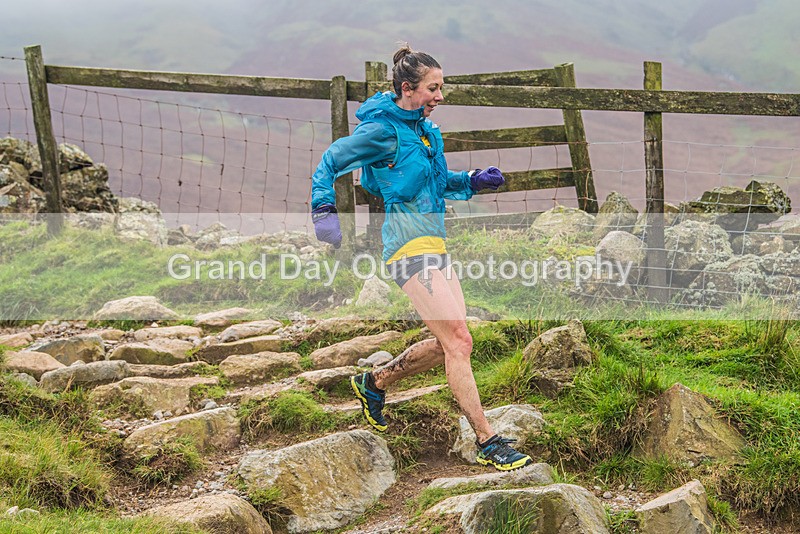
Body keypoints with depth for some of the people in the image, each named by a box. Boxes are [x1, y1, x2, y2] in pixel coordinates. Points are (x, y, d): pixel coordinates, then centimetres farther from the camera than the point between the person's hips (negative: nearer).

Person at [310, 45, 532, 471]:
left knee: (450, 345, 10)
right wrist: (323, 210, -15)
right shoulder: (383, 130, -10)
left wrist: (473, 181, 12)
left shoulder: (426, 129, 14)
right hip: (410, 244, -9)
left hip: (435, 244, 9)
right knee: (457, 341, -13)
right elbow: (331, 161, -4)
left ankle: (375, 382, 29)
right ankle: (487, 442, -7)